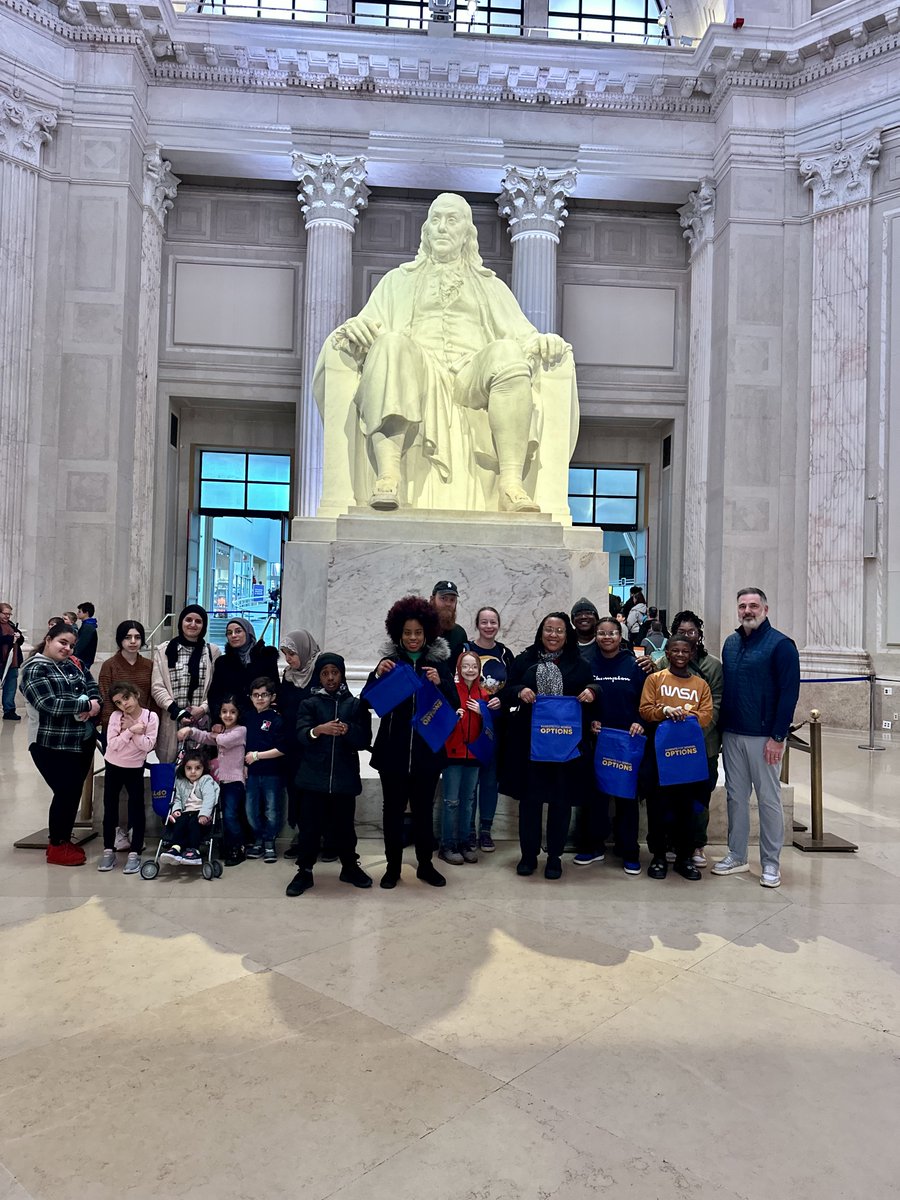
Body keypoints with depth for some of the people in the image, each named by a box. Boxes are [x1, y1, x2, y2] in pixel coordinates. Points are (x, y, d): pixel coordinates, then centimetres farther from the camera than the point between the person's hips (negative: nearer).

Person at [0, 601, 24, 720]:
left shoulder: (12, 624, 16)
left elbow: (20, 641, 20)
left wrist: (19, 636, -1)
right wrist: (11, 637, -17)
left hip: (12, 661, 6)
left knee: (11, 687, 7)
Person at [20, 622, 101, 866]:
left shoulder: (75, 664, 9)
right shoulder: (34, 669, -10)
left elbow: (94, 688, 8)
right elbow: (49, 703, -21)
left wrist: (94, 704, -15)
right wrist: (86, 705, -17)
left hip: (84, 741, 6)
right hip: (52, 745, -6)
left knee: (75, 792, 12)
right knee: (65, 793, -2)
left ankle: (65, 839, 29)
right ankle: (56, 847, 16)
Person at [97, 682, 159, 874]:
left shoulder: (151, 717, -13)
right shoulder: (116, 716, -9)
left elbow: (148, 746, -17)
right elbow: (112, 744, -16)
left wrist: (133, 731, -22)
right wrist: (130, 731, -25)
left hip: (135, 769, -2)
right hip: (113, 767, 2)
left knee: (136, 809, -1)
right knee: (110, 808, 8)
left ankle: (134, 853, 6)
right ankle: (108, 850, 20)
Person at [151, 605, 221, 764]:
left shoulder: (213, 652, 9)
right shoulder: (163, 651, 7)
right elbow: (157, 688, 1)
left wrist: (203, 708, -11)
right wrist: (177, 712, -10)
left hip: (204, 722, 0)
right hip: (172, 722, 0)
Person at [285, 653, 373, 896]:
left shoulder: (356, 704, 7)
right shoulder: (309, 703, 6)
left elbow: (365, 739, -1)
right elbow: (301, 735, -9)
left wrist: (347, 730, -21)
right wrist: (319, 730, -30)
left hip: (344, 777, 1)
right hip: (314, 777, -1)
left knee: (344, 826, 10)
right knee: (310, 827, 1)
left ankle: (350, 867, 29)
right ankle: (304, 872, 17)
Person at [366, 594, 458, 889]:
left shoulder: (438, 663, 3)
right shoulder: (390, 661, 3)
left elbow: (454, 704, -1)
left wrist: (440, 683, -20)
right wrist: (377, 675, -18)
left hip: (427, 751, 0)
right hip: (393, 750, 0)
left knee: (423, 809, 8)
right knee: (393, 808, 7)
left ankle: (425, 865, 21)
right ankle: (393, 866, 20)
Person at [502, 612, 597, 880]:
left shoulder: (579, 664, 8)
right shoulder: (525, 660, 6)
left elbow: (591, 690, 10)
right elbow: (506, 693, 5)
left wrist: (591, 692, -12)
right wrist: (519, 691, -15)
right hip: (530, 740, 0)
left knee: (561, 798, 6)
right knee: (530, 796, 5)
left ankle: (555, 856, 18)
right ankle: (528, 854, 18)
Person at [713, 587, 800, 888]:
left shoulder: (780, 644, -8)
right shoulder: (730, 643, 11)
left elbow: (789, 692, -11)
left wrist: (778, 737, -15)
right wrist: (719, 728, 10)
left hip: (764, 737, -6)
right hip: (731, 735, 6)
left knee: (769, 799, 3)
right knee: (736, 797, 12)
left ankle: (771, 863, 14)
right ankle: (736, 855, 23)